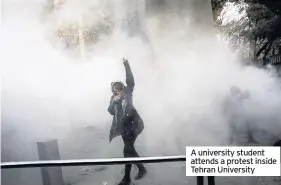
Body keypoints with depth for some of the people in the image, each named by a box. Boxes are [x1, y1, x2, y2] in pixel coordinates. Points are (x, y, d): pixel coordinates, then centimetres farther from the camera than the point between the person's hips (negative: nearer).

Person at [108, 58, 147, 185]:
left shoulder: (127, 93, -3)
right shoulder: (113, 98, 9)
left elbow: (130, 81, -17)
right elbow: (111, 111, 0)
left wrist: (126, 65, -24)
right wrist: (114, 101, -17)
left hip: (133, 124, -6)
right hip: (124, 127, 6)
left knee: (127, 150, -9)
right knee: (130, 149, 15)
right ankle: (142, 169, 35)